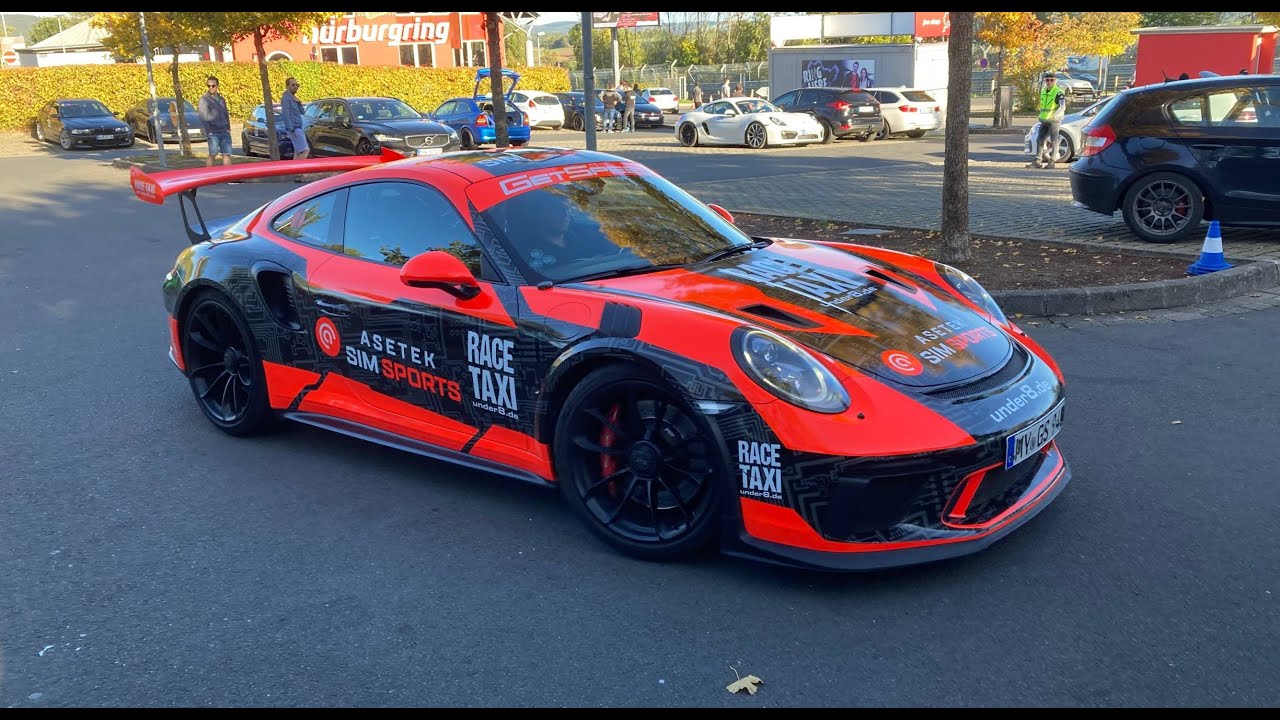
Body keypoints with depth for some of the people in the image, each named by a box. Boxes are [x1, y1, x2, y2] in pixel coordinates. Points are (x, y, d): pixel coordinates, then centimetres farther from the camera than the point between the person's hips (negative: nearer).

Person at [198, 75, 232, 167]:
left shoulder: (222, 99, 16)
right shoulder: (204, 99, -1)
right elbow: (203, 117, -7)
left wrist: (228, 128, 8)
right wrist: (209, 131, -14)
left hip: (224, 132, 5)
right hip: (213, 132, -5)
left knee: (227, 154, 1)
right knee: (212, 154, -8)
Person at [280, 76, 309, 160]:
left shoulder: (293, 98, 18)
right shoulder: (286, 98, -11)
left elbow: (301, 112, 17)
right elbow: (285, 115, -18)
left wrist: (298, 102, 0)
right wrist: (291, 129, -23)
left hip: (298, 127, 10)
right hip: (294, 128, -10)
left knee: (298, 152, 10)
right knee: (305, 150, -14)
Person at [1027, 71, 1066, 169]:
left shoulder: (1059, 92, -10)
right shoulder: (1043, 91, 14)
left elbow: (1063, 107, -19)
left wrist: (1053, 116, -30)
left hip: (1054, 121, -7)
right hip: (1044, 121, 7)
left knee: (1053, 142, -4)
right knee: (1040, 140, 5)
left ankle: (1052, 162, -3)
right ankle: (1038, 160, 9)